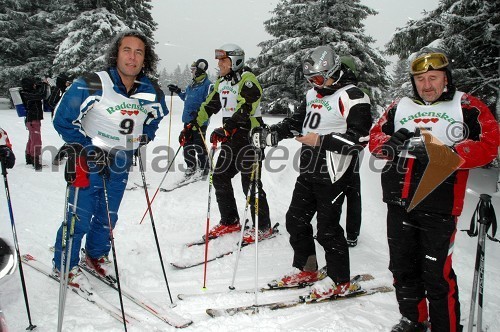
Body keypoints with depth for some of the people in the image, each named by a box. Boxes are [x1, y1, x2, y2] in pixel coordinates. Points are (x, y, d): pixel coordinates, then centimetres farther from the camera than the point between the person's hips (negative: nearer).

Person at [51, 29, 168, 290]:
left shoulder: (151, 92, -6)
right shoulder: (92, 85, -20)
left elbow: (156, 117, 18)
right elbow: (62, 119, -10)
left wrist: (142, 139, 8)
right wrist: (83, 149, -14)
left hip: (121, 163, 4)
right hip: (89, 159, -4)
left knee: (108, 215, 15)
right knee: (80, 215, -1)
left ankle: (97, 255, 39)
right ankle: (65, 265, 20)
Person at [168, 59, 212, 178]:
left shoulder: (207, 85, -9)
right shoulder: (192, 85, 17)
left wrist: (200, 113, -26)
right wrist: (178, 91, 21)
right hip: (188, 120, 8)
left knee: (199, 145, -4)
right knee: (187, 144, 10)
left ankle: (204, 168, 11)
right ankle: (191, 166, 23)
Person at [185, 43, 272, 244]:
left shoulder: (247, 80, -13)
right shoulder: (221, 82, 14)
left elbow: (244, 109, -25)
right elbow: (209, 106, 20)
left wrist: (225, 130, -35)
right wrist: (192, 126, 14)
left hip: (250, 137, -9)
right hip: (231, 138, 9)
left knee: (250, 182, -6)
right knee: (220, 178, 8)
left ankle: (263, 227, 8)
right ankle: (230, 222, 21)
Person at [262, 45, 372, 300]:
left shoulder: (352, 97, -13)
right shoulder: (313, 95, 13)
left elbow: (359, 139, -19)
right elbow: (296, 121, 21)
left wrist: (321, 140, -23)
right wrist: (273, 133, 3)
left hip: (332, 176, -9)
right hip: (308, 171, 9)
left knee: (327, 227, -1)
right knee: (296, 219, 13)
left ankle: (340, 281, 18)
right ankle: (306, 269, 31)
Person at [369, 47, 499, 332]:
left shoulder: (466, 106, 2)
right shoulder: (400, 107, 14)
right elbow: (375, 137, 12)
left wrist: (448, 156, -22)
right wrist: (392, 143, -11)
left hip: (438, 207, -5)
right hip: (399, 203, 5)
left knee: (437, 273, -2)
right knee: (403, 266, 16)